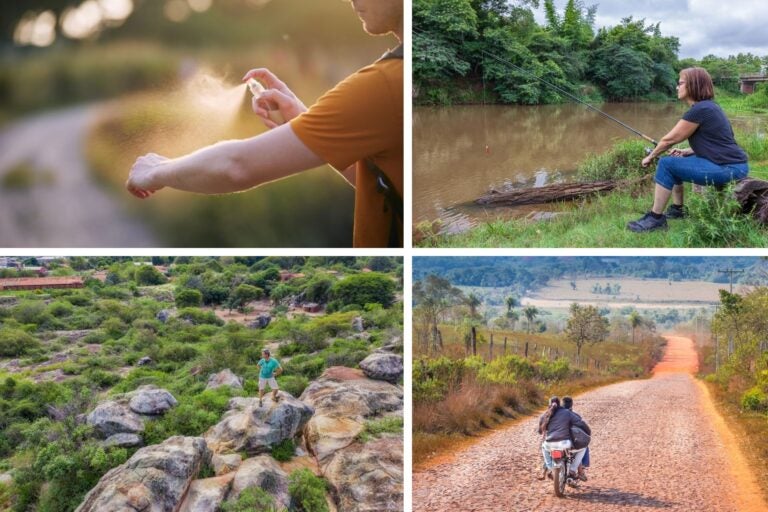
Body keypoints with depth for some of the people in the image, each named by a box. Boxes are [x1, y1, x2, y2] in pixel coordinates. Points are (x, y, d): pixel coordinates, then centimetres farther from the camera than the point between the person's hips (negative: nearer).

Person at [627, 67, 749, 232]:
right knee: (676, 162, 19)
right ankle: (677, 209, 26)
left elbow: (669, 139, -8)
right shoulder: (708, 106, 15)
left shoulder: (699, 110, -15)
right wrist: (686, 152, 10)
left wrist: (650, 157, 7)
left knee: (666, 164, -12)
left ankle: (655, 218, -6)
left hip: (727, 169, -10)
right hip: (730, 166, 10)